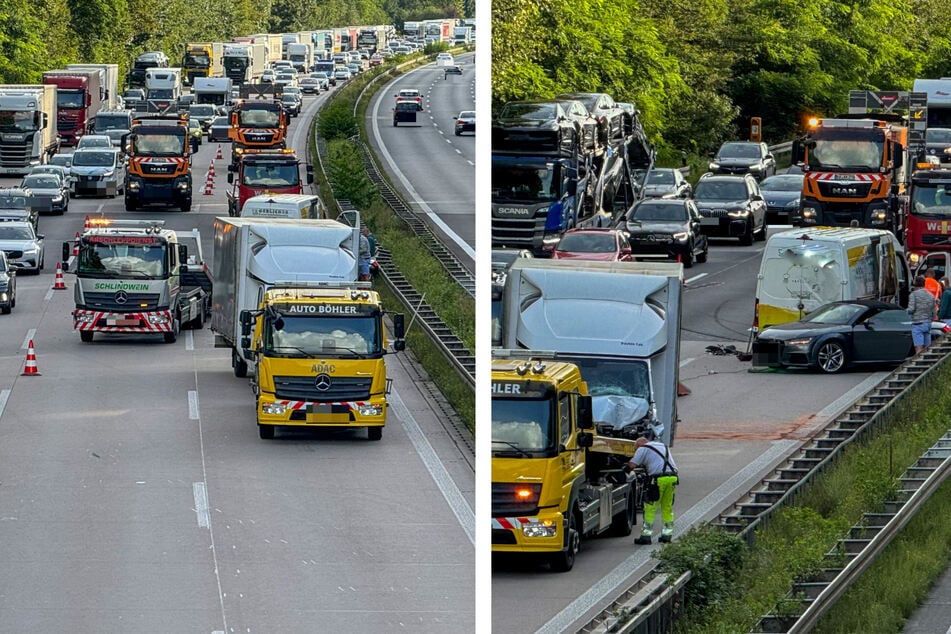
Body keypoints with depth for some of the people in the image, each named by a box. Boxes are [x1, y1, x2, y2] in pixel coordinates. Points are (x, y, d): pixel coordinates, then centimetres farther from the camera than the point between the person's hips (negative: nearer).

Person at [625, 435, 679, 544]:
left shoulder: (643, 449, 6)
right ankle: (667, 534, 15)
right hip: (673, 477, 6)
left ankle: (646, 534, -3)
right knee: (667, 507, 15)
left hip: (659, 479, -6)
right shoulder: (663, 446, 27)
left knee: (650, 507, 0)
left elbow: (632, 464, -3)